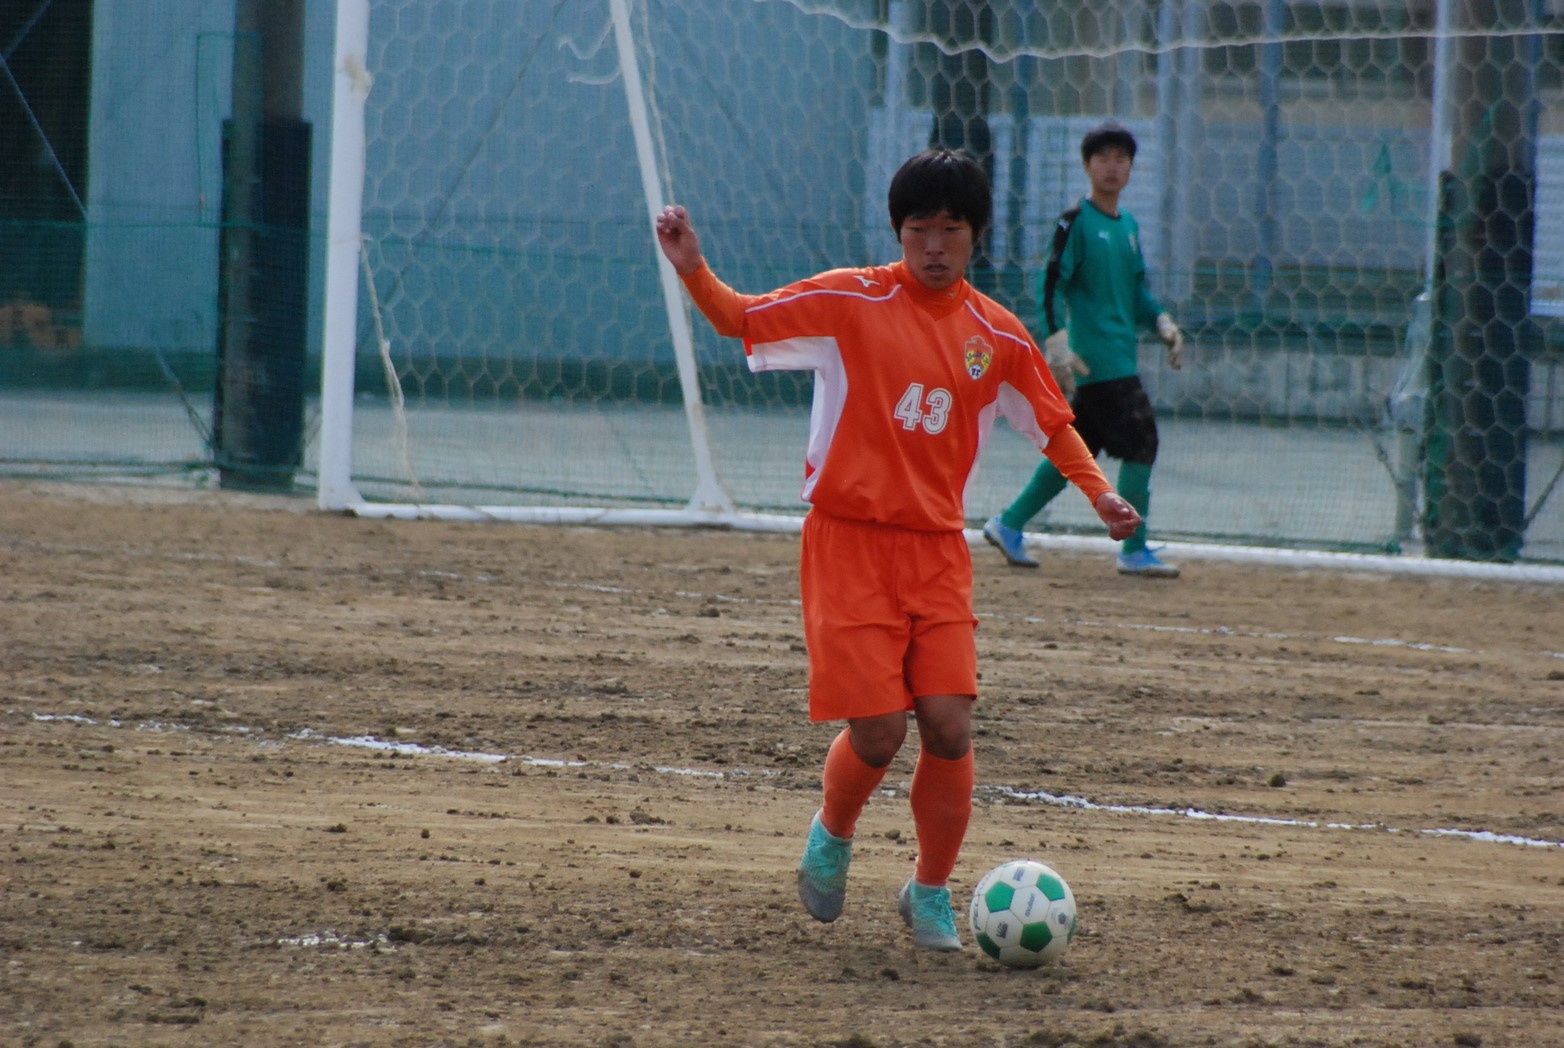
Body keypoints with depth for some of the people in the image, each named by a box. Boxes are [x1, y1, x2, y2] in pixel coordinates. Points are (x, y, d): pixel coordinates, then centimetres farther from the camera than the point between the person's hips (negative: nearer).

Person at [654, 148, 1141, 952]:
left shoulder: (999, 336, 6)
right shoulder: (851, 303, -4)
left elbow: (1051, 423, 18)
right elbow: (742, 319, -2)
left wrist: (1100, 493, 5)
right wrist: (693, 272, -20)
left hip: (938, 552, 3)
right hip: (849, 541, -3)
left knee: (949, 727, -9)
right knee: (877, 732, -11)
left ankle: (931, 893, 11)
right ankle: (832, 837, 23)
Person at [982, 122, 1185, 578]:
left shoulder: (1128, 226, 16)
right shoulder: (1076, 222, -8)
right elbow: (1051, 285, -13)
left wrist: (1163, 323, 9)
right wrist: (1057, 345, -22)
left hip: (1122, 358, 8)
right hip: (1097, 360, -8)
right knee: (1140, 442, -11)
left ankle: (1009, 526, 22)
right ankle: (1134, 551, -4)